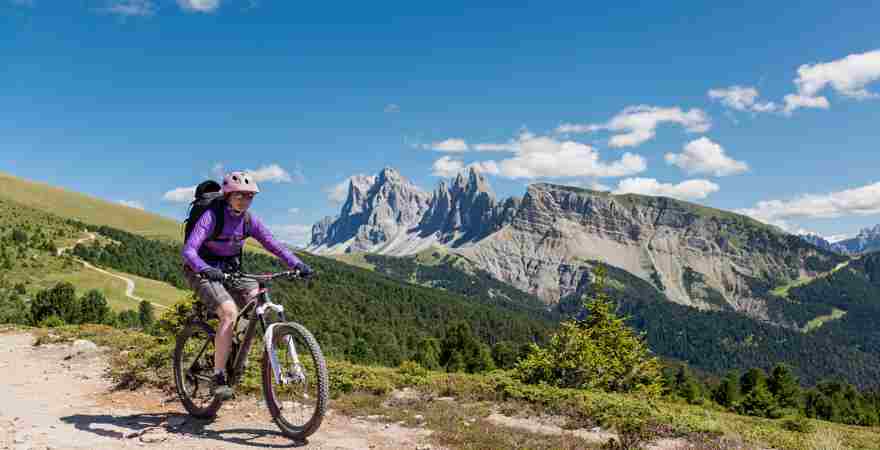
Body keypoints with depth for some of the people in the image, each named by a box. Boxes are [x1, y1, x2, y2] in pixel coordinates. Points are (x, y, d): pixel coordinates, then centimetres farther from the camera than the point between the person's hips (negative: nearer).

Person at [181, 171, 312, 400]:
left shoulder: (248, 220, -5)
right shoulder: (211, 217, -21)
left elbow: (272, 243, -9)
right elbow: (188, 250, -30)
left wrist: (297, 263, -25)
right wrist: (205, 269, -50)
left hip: (230, 271, 6)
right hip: (204, 272, -6)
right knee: (230, 312, -28)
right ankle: (218, 378, -20)